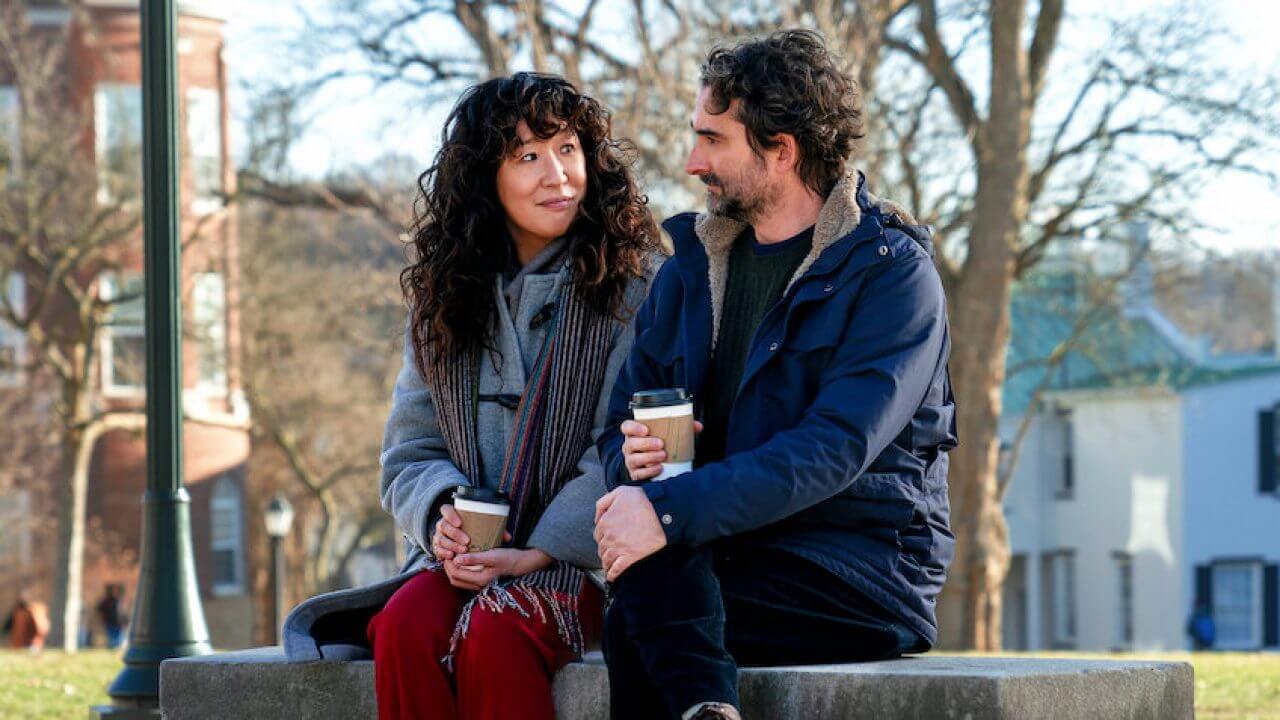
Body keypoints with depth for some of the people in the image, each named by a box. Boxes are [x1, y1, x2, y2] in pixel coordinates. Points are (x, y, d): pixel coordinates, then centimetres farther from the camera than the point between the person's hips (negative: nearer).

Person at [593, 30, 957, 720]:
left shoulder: (892, 273, -7)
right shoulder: (689, 272, 15)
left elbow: (837, 445, -20)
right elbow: (623, 423, 15)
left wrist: (672, 508, -29)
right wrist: (632, 460, -11)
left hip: (867, 573, -5)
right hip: (734, 552, 5)